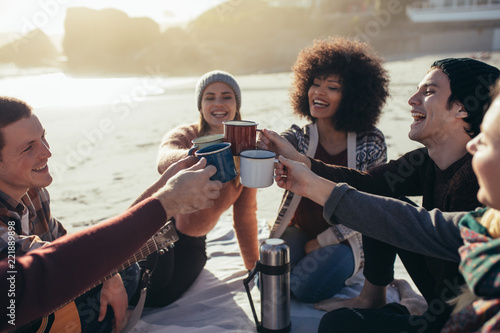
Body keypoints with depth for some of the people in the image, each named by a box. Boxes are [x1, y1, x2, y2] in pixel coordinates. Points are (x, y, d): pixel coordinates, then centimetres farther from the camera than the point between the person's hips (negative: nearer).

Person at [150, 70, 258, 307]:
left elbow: (245, 216, 2)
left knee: (158, 297, -19)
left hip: (192, 242, 3)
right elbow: (164, 162, -40)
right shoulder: (185, 135, -14)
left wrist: (255, 267, 3)